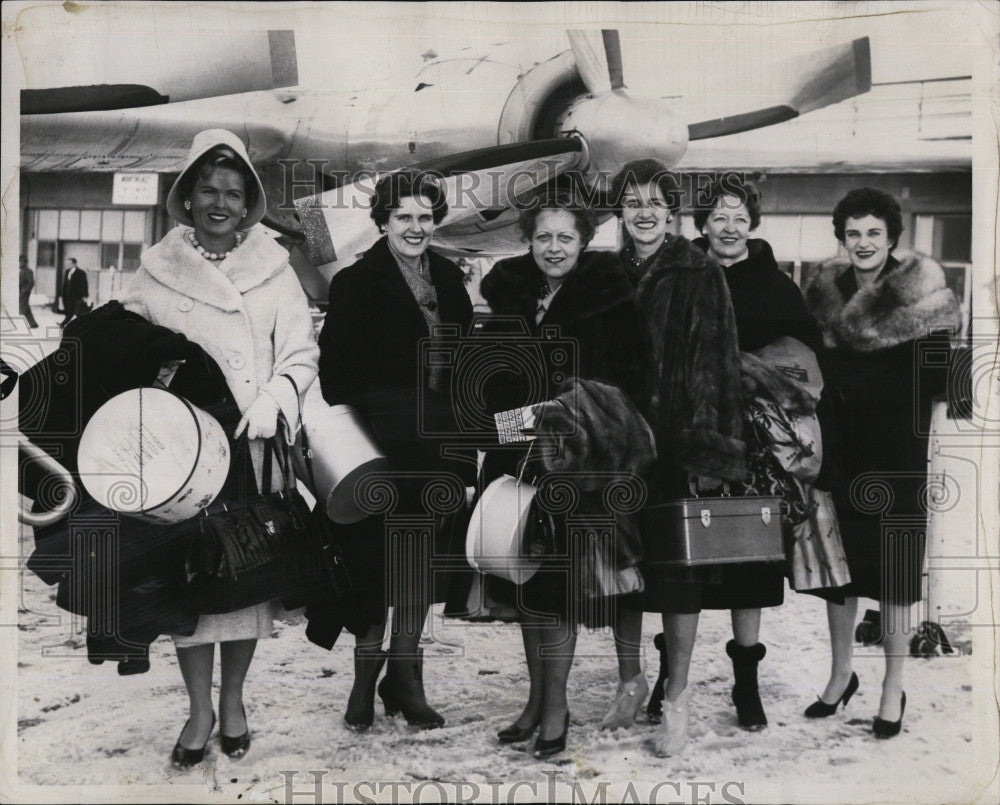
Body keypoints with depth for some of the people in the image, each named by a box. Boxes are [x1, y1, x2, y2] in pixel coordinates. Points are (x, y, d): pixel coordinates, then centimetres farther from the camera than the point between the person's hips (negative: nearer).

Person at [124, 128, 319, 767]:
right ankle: (200, 708, 14)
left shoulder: (274, 269, 5)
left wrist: (272, 402, -12)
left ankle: (233, 697, 23)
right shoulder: (157, 271, 7)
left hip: (254, 444, 0)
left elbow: (302, 353, 4)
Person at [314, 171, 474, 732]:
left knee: (424, 559, 8)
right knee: (379, 558, -3)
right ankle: (366, 674, 10)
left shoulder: (450, 279, 12)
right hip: (381, 443, -5)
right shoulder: (355, 283, -3)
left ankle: (403, 675, 19)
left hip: (438, 443, 5)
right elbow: (335, 370, -7)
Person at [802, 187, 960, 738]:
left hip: (898, 451, -4)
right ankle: (841, 674, 26)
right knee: (838, 558, 9)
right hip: (841, 448, 4)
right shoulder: (826, 291, 8)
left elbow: (934, 378, -9)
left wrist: (847, 375, -12)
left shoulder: (920, 292, -4)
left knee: (893, 568, 1)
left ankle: (893, 690, 15)